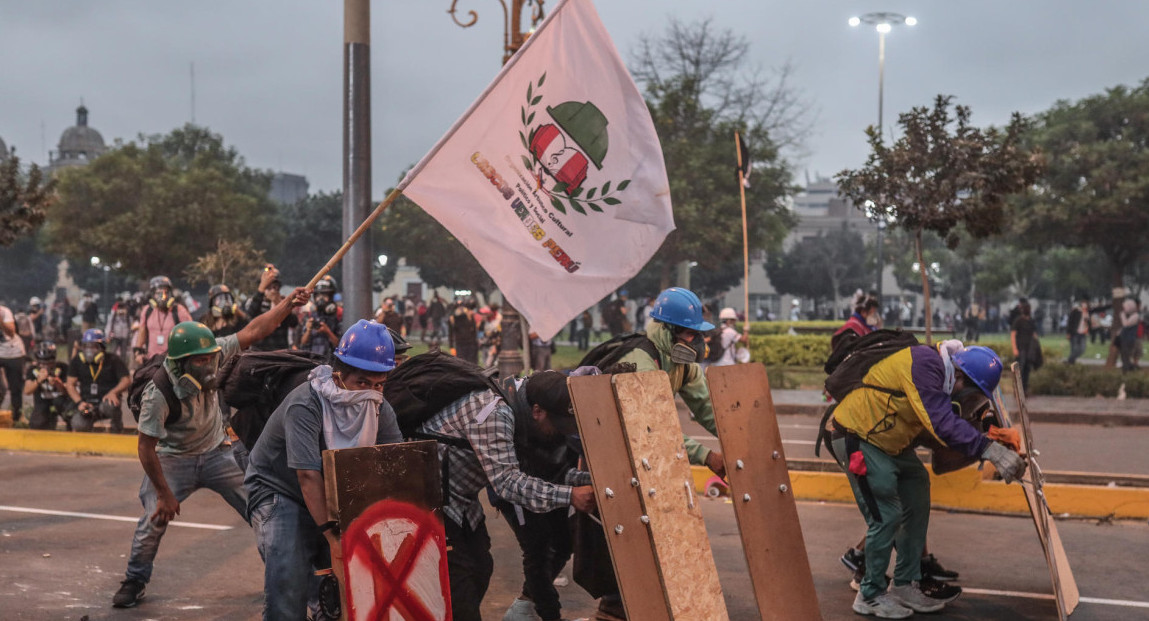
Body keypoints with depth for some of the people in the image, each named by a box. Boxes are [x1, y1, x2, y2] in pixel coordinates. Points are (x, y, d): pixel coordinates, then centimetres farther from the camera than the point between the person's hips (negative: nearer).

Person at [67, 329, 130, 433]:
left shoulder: (113, 360, -2)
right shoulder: (77, 361, 6)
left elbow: (126, 380, -7)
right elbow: (71, 385, 5)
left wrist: (114, 392, -27)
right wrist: (79, 402, -10)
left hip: (106, 401, -1)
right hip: (87, 404, 2)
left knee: (110, 405, -39)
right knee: (78, 425, -29)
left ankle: (118, 429, -6)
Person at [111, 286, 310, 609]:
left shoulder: (211, 356, -21)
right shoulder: (159, 394, -31)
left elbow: (251, 332, -18)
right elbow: (146, 448, -23)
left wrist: (289, 302, -28)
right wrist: (165, 494, -18)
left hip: (216, 452, 4)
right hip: (173, 459, -4)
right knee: (154, 518, -10)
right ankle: (135, 581, 15)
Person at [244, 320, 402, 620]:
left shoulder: (379, 408, -9)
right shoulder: (305, 404, -28)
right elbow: (308, 476, -35)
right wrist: (332, 535, -41)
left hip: (335, 496, 6)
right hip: (279, 492, -6)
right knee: (289, 576, -23)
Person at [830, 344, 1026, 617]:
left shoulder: (938, 370, 2)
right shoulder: (924, 364, -28)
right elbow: (942, 424, -36)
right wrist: (991, 450, -37)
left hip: (891, 444, 10)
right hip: (858, 439, -10)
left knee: (917, 509, 12)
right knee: (886, 517, -8)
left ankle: (904, 586, 22)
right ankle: (870, 595, 8)